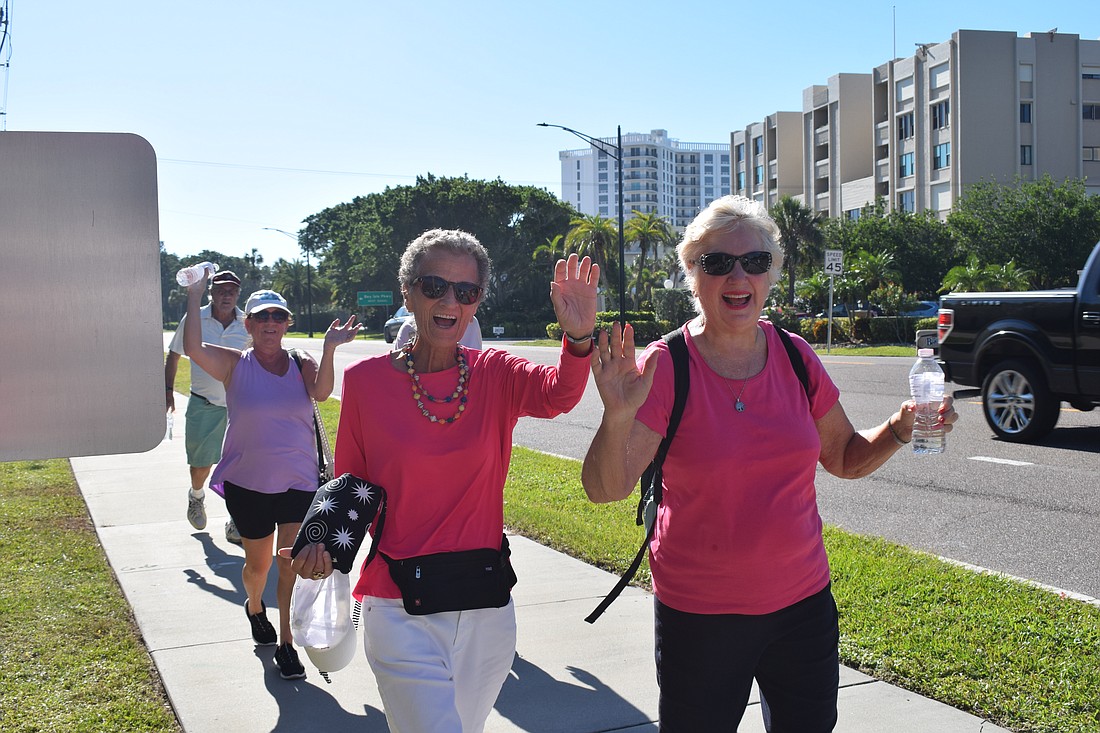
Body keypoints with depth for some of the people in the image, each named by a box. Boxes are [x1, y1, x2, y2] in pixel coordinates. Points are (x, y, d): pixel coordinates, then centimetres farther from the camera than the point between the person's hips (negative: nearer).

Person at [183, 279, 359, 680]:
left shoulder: (303, 363, -1)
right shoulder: (235, 365, -4)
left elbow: (321, 392, -22)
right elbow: (194, 349, -22)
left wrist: (328, 349, -34)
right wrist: (194, 297, -22)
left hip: (298, 481, 0)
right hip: (247, 482, 0)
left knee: (293, 562, -5)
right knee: (258, 562, 15)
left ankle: (286, 644, 7)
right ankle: (254, 608, 48)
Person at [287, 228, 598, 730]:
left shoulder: (496, 374, -2)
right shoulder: (366, 380, -5)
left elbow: (557, 395, -24)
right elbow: (350, 483, 6)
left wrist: (578, 339, -45)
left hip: (487, 611, 3)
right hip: (401, 610, -2)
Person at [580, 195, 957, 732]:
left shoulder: (795, 356, -1)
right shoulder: (666, 366, -13)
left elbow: (845, 458, 11)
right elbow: (605, 489, -19)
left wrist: (901, 428, -7)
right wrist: (617, 417, -37)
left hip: (802, 602, 4)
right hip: (699, 616, -4)